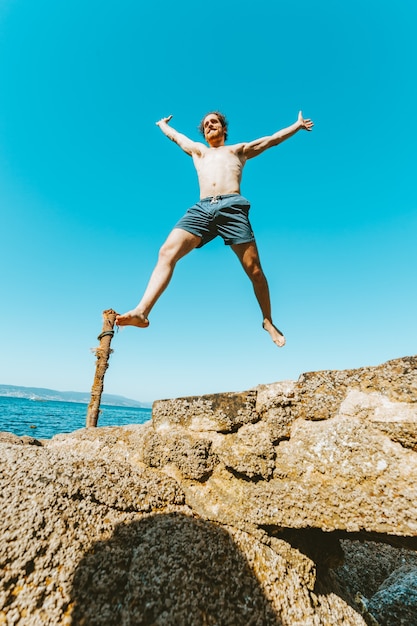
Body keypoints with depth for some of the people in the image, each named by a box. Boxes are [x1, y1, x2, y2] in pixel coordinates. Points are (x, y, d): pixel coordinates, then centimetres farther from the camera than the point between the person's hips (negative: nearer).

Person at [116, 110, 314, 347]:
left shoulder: (240, 149, 32)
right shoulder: (198, 150, 38)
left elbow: (273, 139, 37)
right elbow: (175, 135, 54)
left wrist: (298, 125, 41)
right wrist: (163, 124, 69)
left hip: (232, 206, -2)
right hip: (201, 208, 2)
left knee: (254, 269, -11)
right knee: (167, 251, -22)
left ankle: (268, 321, 5)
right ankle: (142, 311, -31)